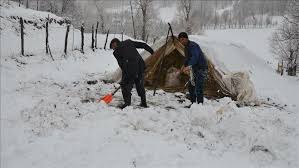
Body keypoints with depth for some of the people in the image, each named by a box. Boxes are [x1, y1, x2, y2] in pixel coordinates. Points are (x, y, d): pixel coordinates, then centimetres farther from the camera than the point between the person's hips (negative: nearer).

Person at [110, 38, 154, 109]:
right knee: (140, 85, 18)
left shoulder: (116, 52, 8)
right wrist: (152, 51, 23)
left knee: (125, 85, 9)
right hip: (140, 65, 5)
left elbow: (121, 64, 7)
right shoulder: (128, 42, 19)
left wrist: (125, 73, 16)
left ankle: (127, 103, 2)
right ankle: (144, 102, 25)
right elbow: (142, 45, 16)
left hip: (130, 68, -5)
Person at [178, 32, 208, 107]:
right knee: (191, 86, 15)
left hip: (201, 68, -11)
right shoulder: (187, 46, 14)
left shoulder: (192, 45, -18)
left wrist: (189, 66, -44)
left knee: (198, 88, -14)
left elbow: (195, 57, -34)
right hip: (195, 69, 11)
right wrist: (184, 65, 20)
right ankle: (193, 103, 23)